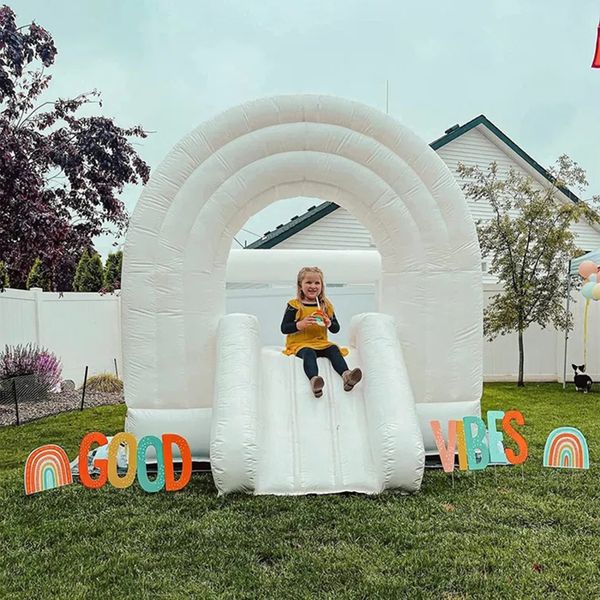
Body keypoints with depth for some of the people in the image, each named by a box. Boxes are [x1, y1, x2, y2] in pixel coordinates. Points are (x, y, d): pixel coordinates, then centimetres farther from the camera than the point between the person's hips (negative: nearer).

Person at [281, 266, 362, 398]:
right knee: (309, 353, -36)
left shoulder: (326, 305, 13)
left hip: (321, 342, 4)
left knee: (333, 349, -26)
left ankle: (346, 375, -47)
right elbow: (284, 328, -3)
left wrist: (329, 323, -8)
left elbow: (336, 329, 15)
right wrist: (300, 324, -18)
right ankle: (314, 379, -62)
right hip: (300, 344, -4)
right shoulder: (294, 305, 2)